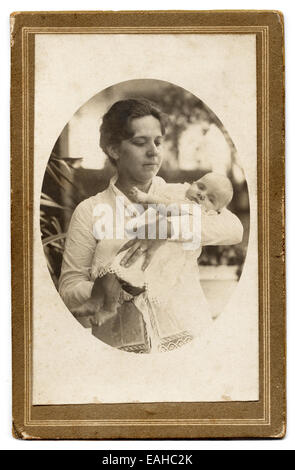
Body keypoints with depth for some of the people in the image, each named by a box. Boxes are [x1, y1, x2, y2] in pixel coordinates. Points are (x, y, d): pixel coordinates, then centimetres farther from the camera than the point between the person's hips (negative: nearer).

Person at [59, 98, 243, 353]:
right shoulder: (89, 211, 8)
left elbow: (233, 228, -6)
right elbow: (69, 291, 6)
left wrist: (166, 229, -18)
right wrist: (100, 288, -16)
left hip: (188, 335, 0)